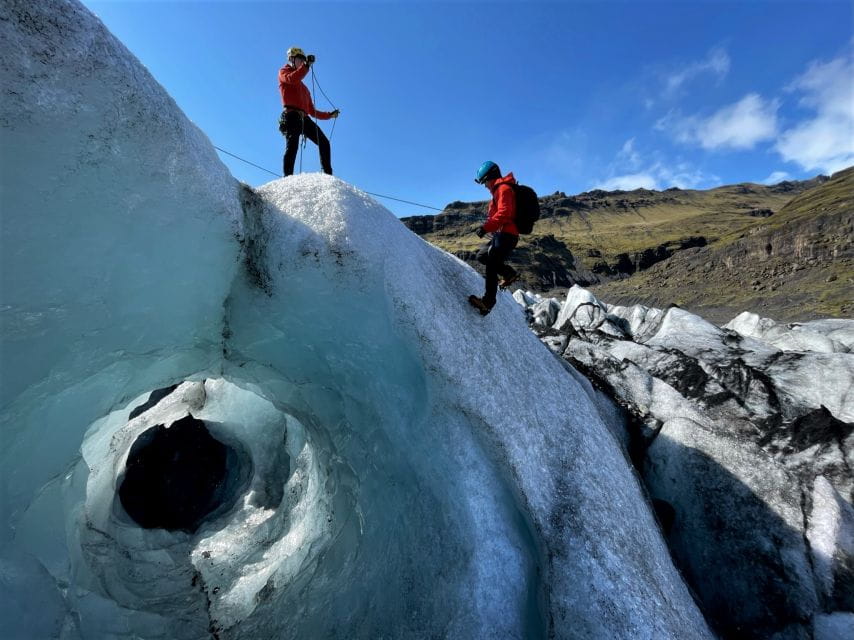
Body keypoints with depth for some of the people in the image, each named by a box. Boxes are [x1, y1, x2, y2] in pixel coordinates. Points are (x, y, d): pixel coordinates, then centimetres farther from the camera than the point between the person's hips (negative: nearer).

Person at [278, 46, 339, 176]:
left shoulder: (304, 87, 35)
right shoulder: (283, 72, 18)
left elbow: (312, 111, 30)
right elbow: (292, 79, -9)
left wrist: (329, 115, 24)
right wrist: (307, 65, -16)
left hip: (304, 118, 7)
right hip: (292, 115, -6)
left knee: (324, 142, -6)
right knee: (293, 146, -23)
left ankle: (328, 174, -9)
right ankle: (288, 177, -31)